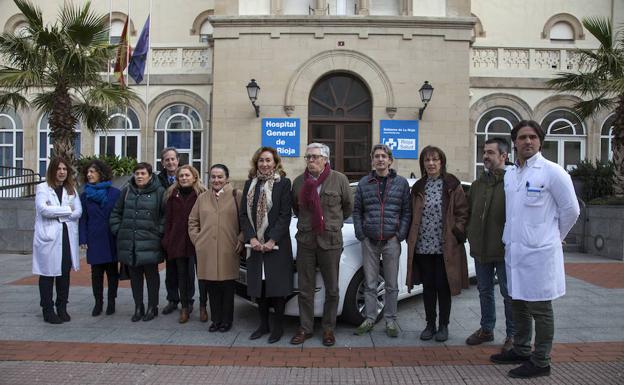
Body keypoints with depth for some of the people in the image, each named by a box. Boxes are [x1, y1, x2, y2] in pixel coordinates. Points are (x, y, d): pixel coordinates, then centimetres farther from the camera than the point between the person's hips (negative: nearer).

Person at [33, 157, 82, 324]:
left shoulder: (71, 189, 12)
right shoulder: (42, 188, 0)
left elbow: (78, 211, 0)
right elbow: (43, 209, -17)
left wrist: (55, 213, -10)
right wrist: (67, 210, -10)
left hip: (67, 236, 4)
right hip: (48, 237, -4)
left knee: (65, 274, 8)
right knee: (48, 274, 2)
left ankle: (62, 308, 19)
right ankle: (48, 310, 11)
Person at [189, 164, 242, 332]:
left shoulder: (237, 196, 1)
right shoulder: (202, 198, 12)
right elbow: (192, 221, 20)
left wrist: (241, 240, -6)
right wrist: (196, 239, 10)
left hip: (228, 251, -3)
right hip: (206, 251, 3)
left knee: (227, 287, 3)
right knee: (211, 287, 6)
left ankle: (226, 320, 18)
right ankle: (215, 319, 20)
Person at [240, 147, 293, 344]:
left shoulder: (283, 183, -3)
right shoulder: (250, 184, 10)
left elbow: (285, 215, -8)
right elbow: (243, 214, 5)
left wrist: (272, 241, -15)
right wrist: (251, 238, -9)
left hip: (277, 244, -4)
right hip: (255, 244, 4)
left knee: (277, 286, 1)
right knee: (258, 285, 10)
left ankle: (278, 326, 15)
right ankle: (263, 324, 24)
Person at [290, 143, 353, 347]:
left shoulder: (339, 179, -4)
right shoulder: (298, 182, 4)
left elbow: (348, 206, 8)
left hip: (331, 241, -2)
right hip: (305, 241, 2)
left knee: (332, 289, 7)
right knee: (305, 289, 9)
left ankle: (329, 328, 21)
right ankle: (305, 328, 21)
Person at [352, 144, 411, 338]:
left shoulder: (401, 183, 3)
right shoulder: (364, 183, 6)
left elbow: (407, 211, 3)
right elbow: (357, 210, 8)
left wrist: (400, 235, -6)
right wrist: (360, 234, -1)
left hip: (391, 240, -1)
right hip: (369, 241, 1)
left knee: (392, 285, 7)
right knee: (370, 284, 8)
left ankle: (390, 320, 19)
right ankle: (370, 318, 20)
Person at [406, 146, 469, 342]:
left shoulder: (452, 186, -2)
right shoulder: (418, 187, 10)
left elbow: (462, 212, -2)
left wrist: (457, 233, -11)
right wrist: (410, 237, 4)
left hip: (445, 247, -3)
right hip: (423, 246, 4)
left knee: (443, 286, 4)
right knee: (428, 287, 11)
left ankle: (443, 326, 19)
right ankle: (430, 325, 23)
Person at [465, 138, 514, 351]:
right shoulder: (478, 184, 12)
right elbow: (468, 212, 19)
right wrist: (470, 234, 9)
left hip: (504, 251, -6)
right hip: (480, 249, 7)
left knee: (508, 293, 6)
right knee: (485, 291, 17)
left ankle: (512, 335, 20)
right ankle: (486, 329, 32)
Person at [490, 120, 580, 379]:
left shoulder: (552, 172, -9)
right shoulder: (509, 174, 9)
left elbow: (570, 210, -4)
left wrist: (554, 238, 4)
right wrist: (511, 240, 12)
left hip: (539, 253, -6)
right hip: (513, 251, 7)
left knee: (539, 309, 2)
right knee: (518, 305, 17)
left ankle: (541, 362, 14)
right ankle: (521, 350, 33)